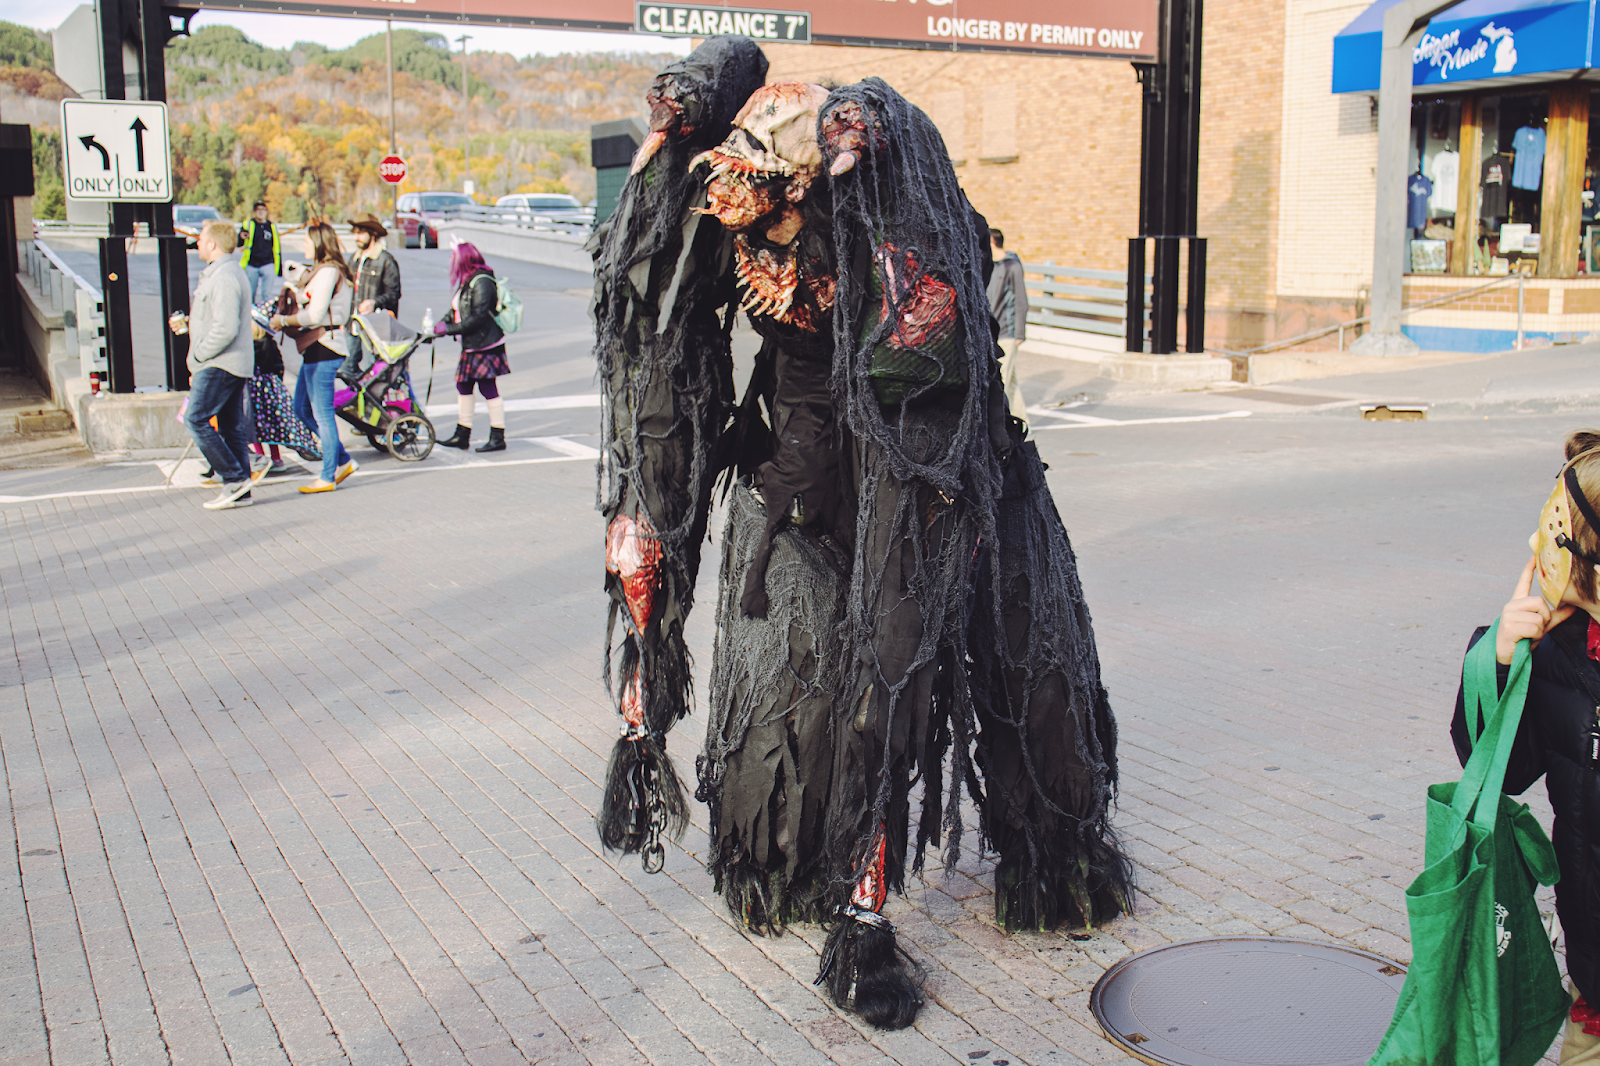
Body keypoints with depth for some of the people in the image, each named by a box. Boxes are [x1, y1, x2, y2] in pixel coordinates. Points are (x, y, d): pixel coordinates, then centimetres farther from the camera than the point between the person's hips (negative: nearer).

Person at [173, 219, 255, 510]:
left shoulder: (223, 278, -17)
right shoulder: (217, 273, 19)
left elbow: (226, 328, -25)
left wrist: (198, 354, -15)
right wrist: (188, 323, 12)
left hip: (219, 365, -10)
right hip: (235, 365, 10)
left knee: (197, 419, -9)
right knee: (231, 428, 9)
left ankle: (234, 478, -9)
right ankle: (240, 492, 11)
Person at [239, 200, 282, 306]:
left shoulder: (272, 226, 10)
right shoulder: (248, 224, 3)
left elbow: (277, 248, 16)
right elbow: (239, 244, -5)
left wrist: (279, 267, 15)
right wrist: (241, 238, -29)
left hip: (268, 265, 0)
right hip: (251, 265, 0)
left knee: (267, 294, -5)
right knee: (249, 294, 6)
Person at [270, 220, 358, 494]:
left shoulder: (328, 272, -14)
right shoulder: (318, 271, 18)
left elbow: (315, 315, -18)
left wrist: (283, 321, -7)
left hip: (323, 348, -11)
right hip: (314, 348, 11)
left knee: (322, 414, -3)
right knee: (302, 409, 15)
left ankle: (328, 477, 4)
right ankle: (343, 460, 19)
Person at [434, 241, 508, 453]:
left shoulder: (482, 282, -17)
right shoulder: (467, 282, 13)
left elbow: (477, 318, -23)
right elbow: (455, 311, 16)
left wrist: (448, 329, -19)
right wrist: (439, 325, -1)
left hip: (486, 346, -10)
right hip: (471, 346, 10)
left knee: (488, 388, -4)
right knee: (463, 386, 11)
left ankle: (498, 438, 4)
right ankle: (462, 435, 19)